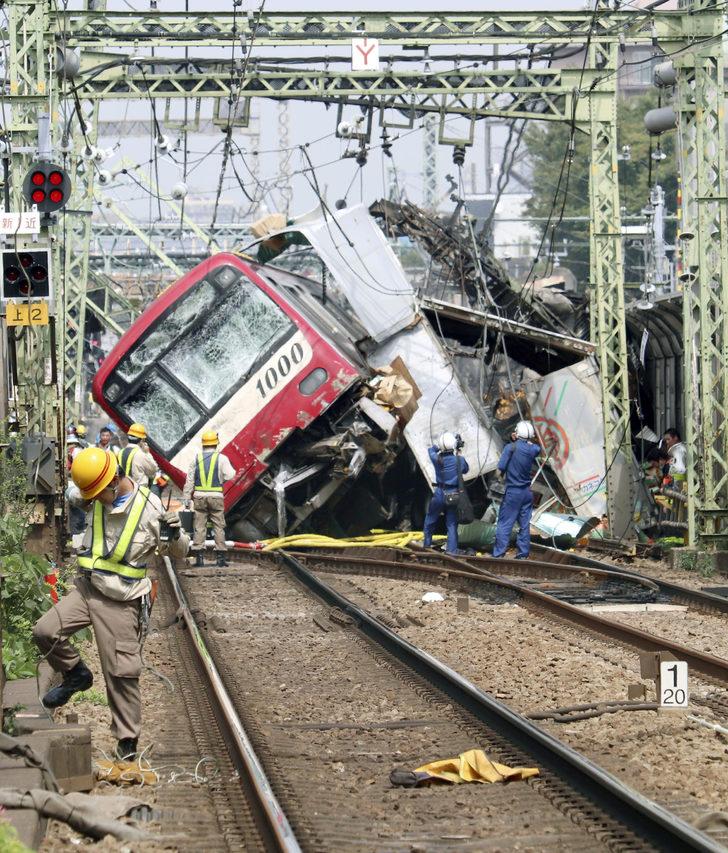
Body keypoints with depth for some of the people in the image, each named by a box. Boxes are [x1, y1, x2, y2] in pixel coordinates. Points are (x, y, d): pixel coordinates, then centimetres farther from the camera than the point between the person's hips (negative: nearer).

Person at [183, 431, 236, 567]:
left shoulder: (196, 458, 5)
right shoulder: (221, 458, -3)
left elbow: (189, 480, 5)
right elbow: (230, 475, -7)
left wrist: (186, 498, 8)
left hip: (199, 496, 2)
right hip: (216, 497, -2)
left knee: (199, 527, 4)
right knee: (218, 527, 4)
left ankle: (198, 557, 1)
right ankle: (221, 557, 0)